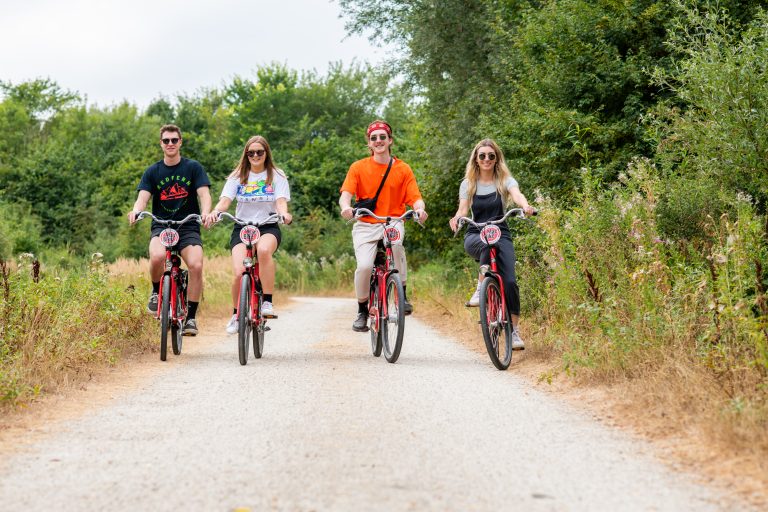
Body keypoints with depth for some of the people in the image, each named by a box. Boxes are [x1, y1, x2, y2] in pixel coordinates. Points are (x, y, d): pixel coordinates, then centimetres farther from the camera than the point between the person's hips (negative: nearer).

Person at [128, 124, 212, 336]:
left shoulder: (193, 168, 4)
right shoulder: (153, 172, 8)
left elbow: (204, 194, -7)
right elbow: (143, 197, -3)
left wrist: (206, 212, -30)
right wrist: (136, 211, -28)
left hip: (188, 227, 0)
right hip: (161, 226, 1)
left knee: (196, 265, -27)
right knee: (157, 256, -34)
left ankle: (191, 317, -11)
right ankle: (156, 292, -2)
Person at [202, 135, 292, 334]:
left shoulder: (277, 176, 6)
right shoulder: (238, 176, 7)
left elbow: (281, 201, -7)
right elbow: (225, 200, -5)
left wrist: (283, 213, -31)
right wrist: (214, 213, -28)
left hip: (268, 227, -1)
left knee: (263, 249, -38)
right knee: (239, 273, -20)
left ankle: (267, 303, -30)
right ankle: (236, 315, 6)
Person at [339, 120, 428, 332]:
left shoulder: (403, 169, 5)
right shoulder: (358, 167, 3)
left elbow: (415, 198, -2)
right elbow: (346, 194, -8)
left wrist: (419, 209, -26)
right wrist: (346, 207, -31)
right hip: (366, 225, 0)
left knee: (396, 241, -35)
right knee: (364, 266, -22)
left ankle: (402, 295, -19)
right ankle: (362, 311, 3)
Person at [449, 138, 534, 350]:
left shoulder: (505, 181, 4)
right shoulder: (468, 184, 9)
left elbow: (517, 195, -16)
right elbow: (463, 209, -2)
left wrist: (525, 206, -40)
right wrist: (457, 218, -27)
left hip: (501, 235, 0)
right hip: (475, 237, 0)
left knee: (510, 282, -17)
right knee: (487, 244, -39)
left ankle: (514, 330, -6)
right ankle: (481, 287, -27)